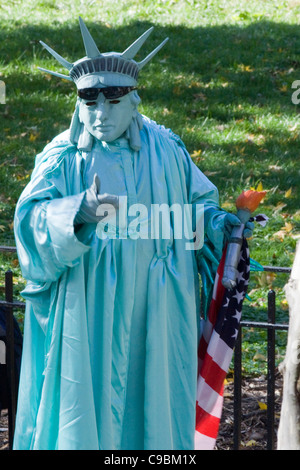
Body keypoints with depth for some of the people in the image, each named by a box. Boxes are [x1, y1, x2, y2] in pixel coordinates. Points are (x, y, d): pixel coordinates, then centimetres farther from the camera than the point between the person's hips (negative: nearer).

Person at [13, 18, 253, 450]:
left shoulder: (166, 150, 6)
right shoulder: (63, 157, -1)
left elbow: (198, 203, 15)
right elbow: (30, 216, -15)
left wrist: (219, 224, -7)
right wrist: (78, 212, -34)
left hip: (155, 317, 2)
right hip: (86, 316, -2)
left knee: (153, 403, 5)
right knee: (85, 402, -1)